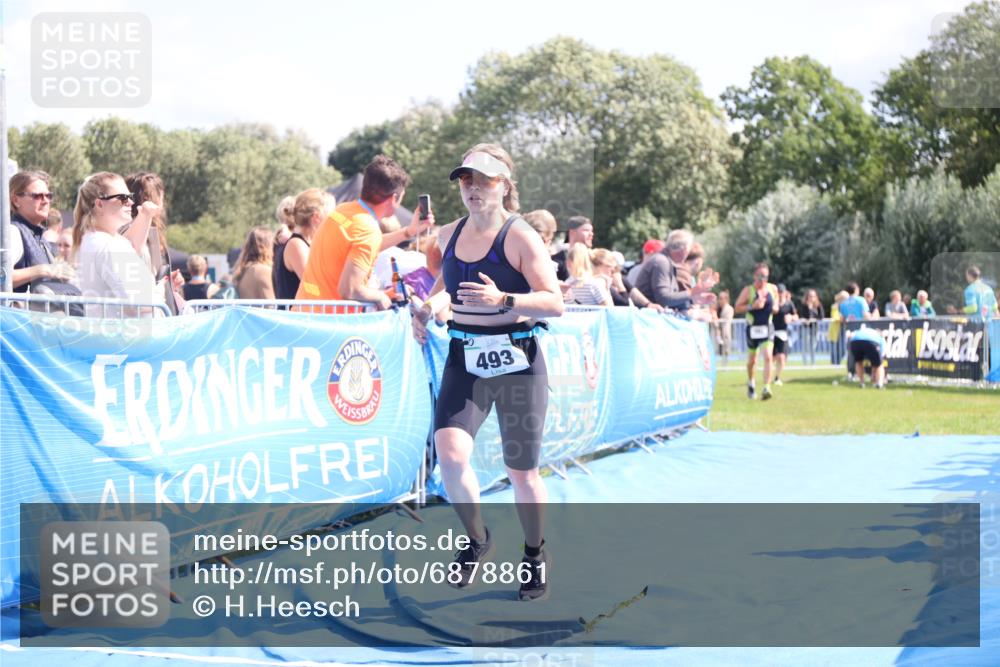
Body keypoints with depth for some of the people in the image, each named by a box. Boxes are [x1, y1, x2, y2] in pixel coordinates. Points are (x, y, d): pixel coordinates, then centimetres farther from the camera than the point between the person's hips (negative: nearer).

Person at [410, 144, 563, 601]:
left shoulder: (519, 237, -10)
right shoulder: (449, 235, 6)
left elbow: (555, 303, -16)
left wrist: (503, 300, -31)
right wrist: (430, 307, 4)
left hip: (516, 361, -4)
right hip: (464, 359, 4)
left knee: (522, 473, 4)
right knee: (449, 452, -17)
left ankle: (535, 554, 30)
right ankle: (476, 539, 8)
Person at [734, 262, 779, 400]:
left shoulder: (773, 289, 4)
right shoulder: (748, 290, -6)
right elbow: (737, 308, -7)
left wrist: (775, 308, -4)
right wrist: (752, 306, -20)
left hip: (767, 327, 1)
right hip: (753, 328, -1)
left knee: (768, 356, -17)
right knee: (752, 359, 11)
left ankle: (766, 388, -21)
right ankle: (750, 382, 40)